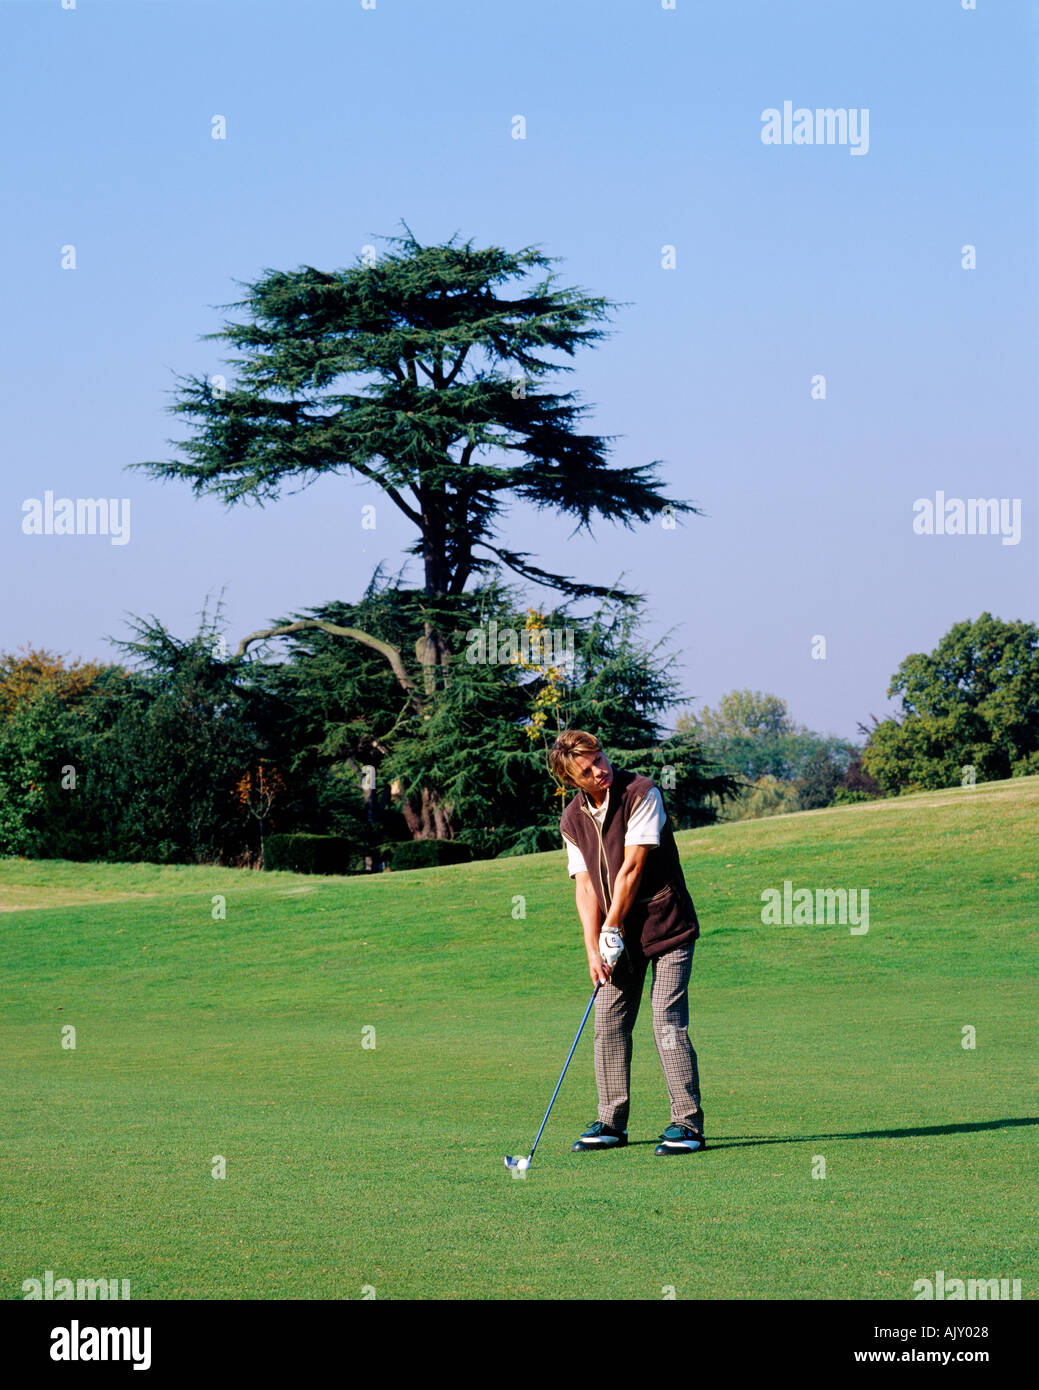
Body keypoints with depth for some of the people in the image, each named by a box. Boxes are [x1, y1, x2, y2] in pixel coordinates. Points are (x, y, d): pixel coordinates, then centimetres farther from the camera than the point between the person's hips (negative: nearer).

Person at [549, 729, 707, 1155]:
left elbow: (632, 868, -15)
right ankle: (611, 1122, 14)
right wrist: (593, 949, -8)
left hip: (666, 927, -6)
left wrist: (611, 930, -12)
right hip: (621, 936, 6)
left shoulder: (641, 793, -12)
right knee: (608, 1023, 4)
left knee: (668, 1022, -11)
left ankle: (688, 1123, -8)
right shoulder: (573, 821, 5)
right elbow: (586, 885, 2)